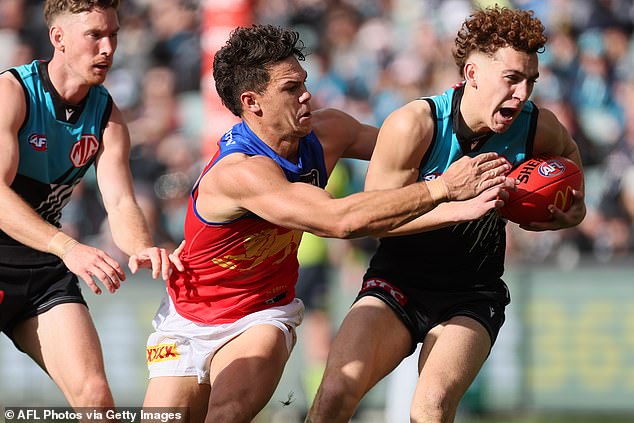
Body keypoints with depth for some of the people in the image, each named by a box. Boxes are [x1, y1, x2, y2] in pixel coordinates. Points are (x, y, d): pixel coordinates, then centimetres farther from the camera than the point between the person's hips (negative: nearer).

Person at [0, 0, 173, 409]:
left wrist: (143, 249, -31)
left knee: (94, 392, -8)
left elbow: (121, 203, -6)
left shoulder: (106, 115, 2)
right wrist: (68, 247, -41)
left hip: (45, 269, 5)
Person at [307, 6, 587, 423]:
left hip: (472, 298, 1)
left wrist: (573, 212, -2)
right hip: (398, 284, -1)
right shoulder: (414, 124, -18)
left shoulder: (538, 128, -8)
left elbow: (567, 151, 18)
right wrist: (460, 206, -28)